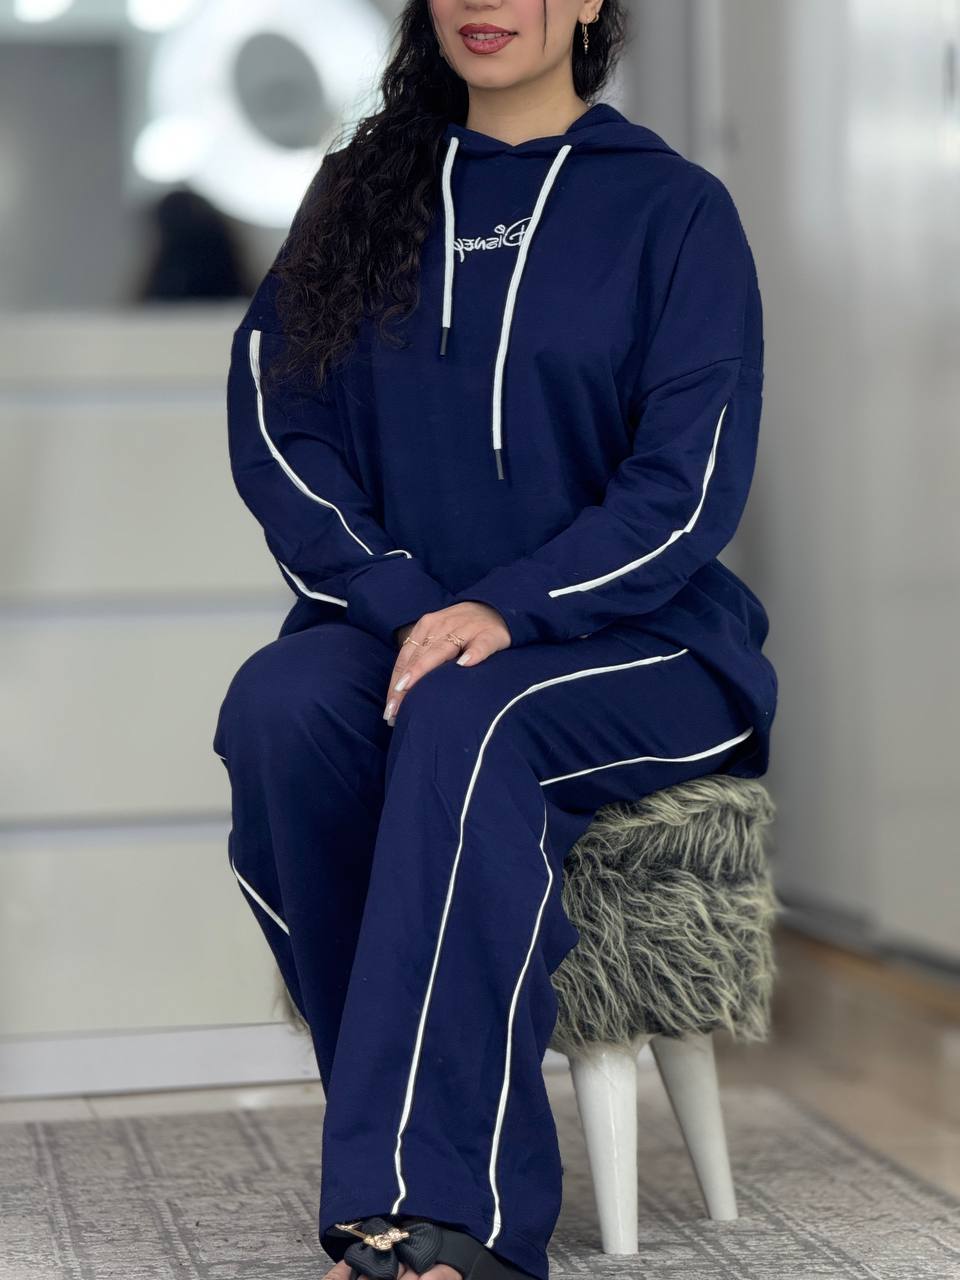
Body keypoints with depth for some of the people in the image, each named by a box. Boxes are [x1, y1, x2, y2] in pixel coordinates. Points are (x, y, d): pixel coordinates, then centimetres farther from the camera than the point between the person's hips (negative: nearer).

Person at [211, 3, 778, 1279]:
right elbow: (274, 421, 4)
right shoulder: (358, 198, 15)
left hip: (632, 647, -3)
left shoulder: (674, 208, 4)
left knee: (465, 718, -36)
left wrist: (508, 609, -21)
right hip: (399, 631, 3)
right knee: (275, 707, -30)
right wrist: (403, 605, -13)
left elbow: (690, 486, -6)